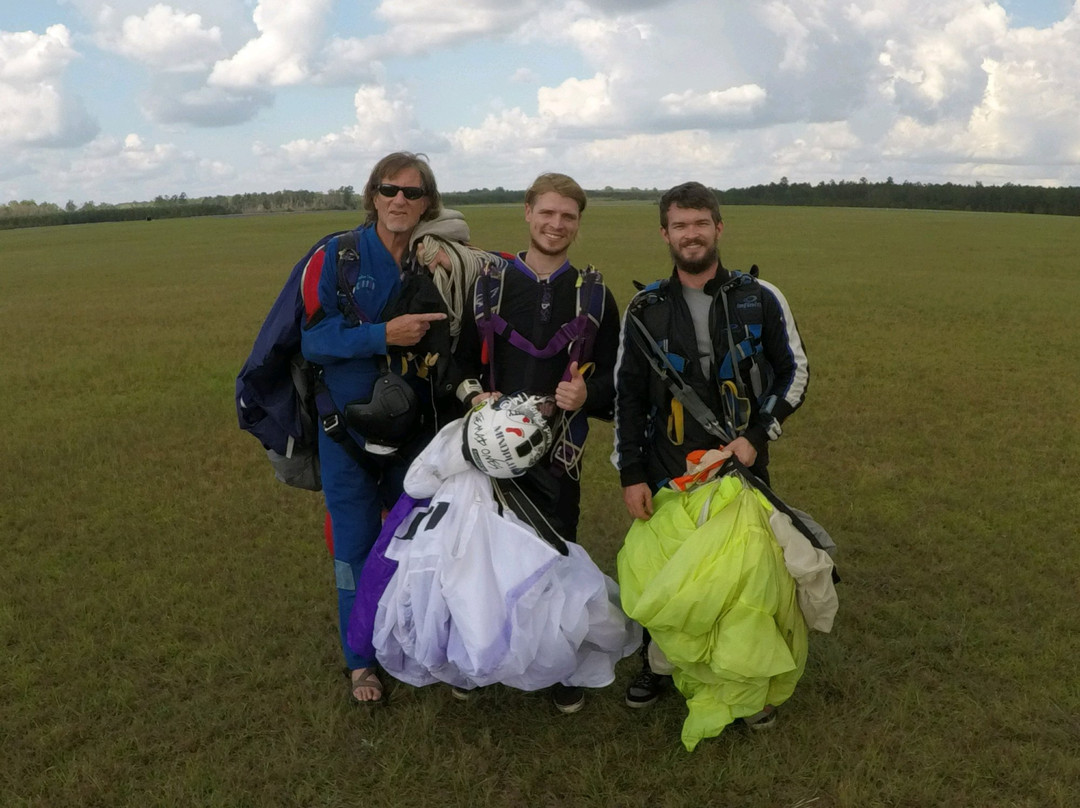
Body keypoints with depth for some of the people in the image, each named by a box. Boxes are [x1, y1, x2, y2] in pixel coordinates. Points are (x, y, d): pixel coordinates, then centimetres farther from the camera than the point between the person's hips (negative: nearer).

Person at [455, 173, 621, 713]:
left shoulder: (593, 294, 6)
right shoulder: (489, 282, 5)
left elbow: (613, 375, 6)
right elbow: (460, 357, 8)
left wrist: (588, 393, -15)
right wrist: (473, 394, -11)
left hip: (558, 450, 0)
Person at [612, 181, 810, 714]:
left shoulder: (761, 299, -2)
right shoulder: (645, 309, 0)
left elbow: (794, 373, 4)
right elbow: (627, 395, 2)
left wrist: (757, 436, -8)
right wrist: (630, 474, -3)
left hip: (742, 467, 0)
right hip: (667, 470, 1)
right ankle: (657, 665, 33)